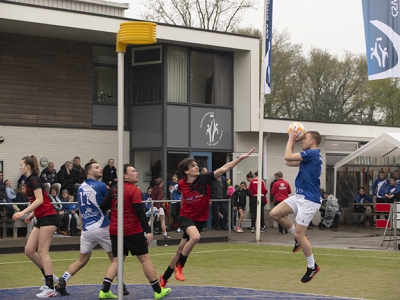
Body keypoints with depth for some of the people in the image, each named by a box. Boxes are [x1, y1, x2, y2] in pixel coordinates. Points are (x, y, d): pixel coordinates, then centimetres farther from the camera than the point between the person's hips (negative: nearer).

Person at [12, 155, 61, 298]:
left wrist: (23, 212, -28)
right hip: (41, 219, 9)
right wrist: (32, 215, 25)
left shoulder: (34, 179, -11)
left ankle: (50, 289, -9)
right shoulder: (29, 181, 17)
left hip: (48, 218, -9)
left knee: (42, 251, -9)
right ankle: (49, 276, 17)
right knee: (29, 250, 6)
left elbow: (40, 200, -23)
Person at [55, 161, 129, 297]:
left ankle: (61, 282, 2)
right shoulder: (101, 186, -7)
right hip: (102, 228, -5)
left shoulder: (80, 188, 11)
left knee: (81, 261, 13)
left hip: (86, 229, 5)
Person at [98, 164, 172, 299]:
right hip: (132, 231, -6)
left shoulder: (114, 189, 7)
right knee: (145, 259, 3)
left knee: (117, 261, 11)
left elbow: (103, 207, 7)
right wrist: (148, 231, -20)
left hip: (115, 231, 6)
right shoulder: (134, 190, -11)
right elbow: (140, 212, -18)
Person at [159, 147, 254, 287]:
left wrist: (241, 158, -30)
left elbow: (224, 168, -22)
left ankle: (164, 278, 28)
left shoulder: (204, 179, -14)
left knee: (180, 251, 9)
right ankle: (179, 266, -14)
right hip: (186, 217, -2)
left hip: (199, 219, 2)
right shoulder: (181, 184, -10)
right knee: (195, 237, -34)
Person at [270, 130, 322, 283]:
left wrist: (291, 140, -4)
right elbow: (289, 162, 23)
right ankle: (300, 237, 14)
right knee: (275, 213, 1)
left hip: (309, 200, -9)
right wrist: (293, 141, 17)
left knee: (298, 234, -6)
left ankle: (312, 266, 9)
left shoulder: (313, 153, -15)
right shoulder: (309, 156, 15)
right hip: (299, 196, 9)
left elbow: (288, 157, -18)